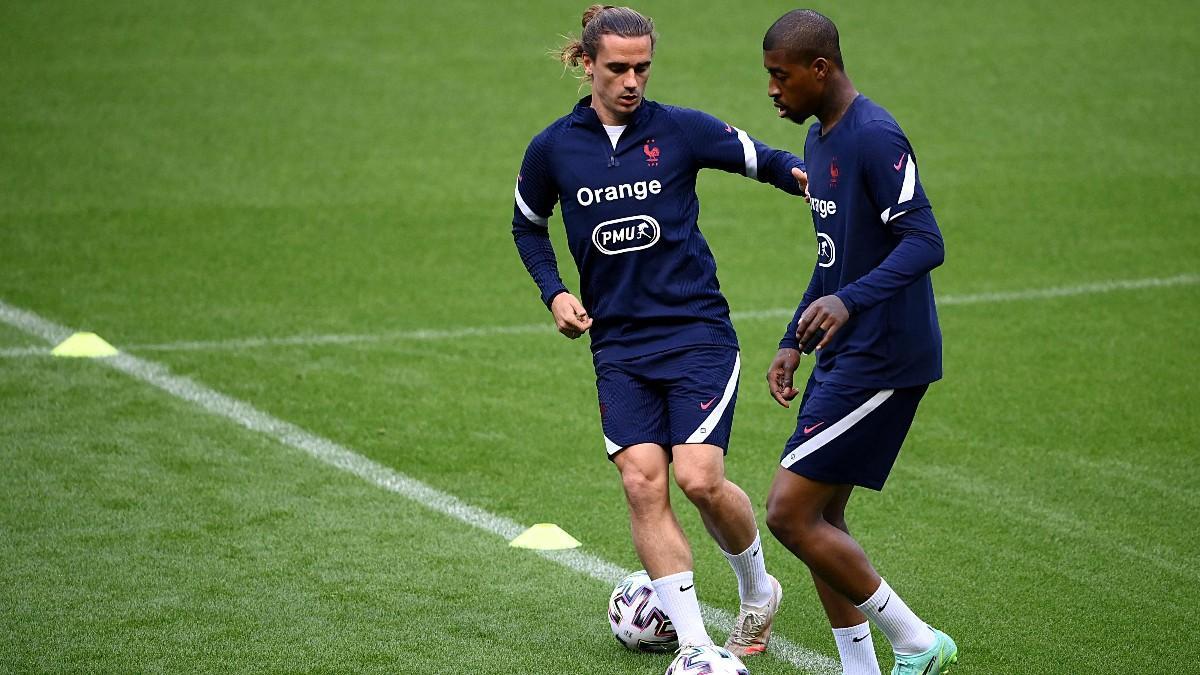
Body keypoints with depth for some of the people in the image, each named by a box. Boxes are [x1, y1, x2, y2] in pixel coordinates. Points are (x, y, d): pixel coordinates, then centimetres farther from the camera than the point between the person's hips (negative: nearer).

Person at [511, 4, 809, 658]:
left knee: (700, 479, -14)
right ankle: (695, 646, -7)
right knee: (642, 482, -12)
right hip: (618, 344, 2)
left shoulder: (681, 129, -2)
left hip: (697, 330, -2)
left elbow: (760, 159, 2)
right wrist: (554, 292, 6)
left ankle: (757, 590, 16)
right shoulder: (553, 149, 4)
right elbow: (528, 224, 20)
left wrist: (801, 174, -20)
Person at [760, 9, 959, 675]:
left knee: (788, 513, -9)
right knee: (820, 517, 11)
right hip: (844, 356, 10)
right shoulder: (819, 138, 13)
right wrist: (794, 342, 21)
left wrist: (849, 301, -37)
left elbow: (925, 242, -25)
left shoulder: (875, 137, -18)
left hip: (884, 359, -10)